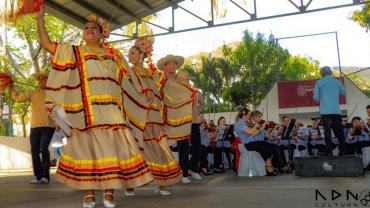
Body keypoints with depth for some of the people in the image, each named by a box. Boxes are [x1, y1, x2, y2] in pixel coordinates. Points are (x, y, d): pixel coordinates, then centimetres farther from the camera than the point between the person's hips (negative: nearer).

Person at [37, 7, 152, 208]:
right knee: (87, 147, -2)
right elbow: (46, 44, 10)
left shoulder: (113, 54, 18)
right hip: (86, 110, -1)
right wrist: (40, 18, 5)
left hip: (110, 110, 1)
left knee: (111, 147, -4)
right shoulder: (74, 52, 14)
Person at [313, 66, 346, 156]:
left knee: (327, 131, -3)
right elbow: (344, 92, 21)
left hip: (325, 111, -2)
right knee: (339, 131, 9)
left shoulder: (319, 82, 0)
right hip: (336, 110, 3)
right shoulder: (337, 81, 7)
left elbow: (316, 97, -3)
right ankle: (342, 151, 10)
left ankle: (329, 151, -7)